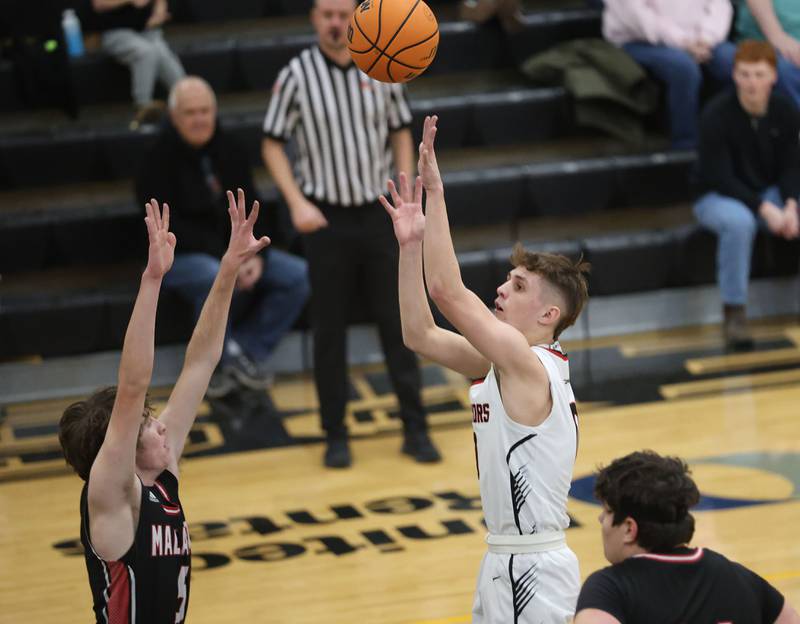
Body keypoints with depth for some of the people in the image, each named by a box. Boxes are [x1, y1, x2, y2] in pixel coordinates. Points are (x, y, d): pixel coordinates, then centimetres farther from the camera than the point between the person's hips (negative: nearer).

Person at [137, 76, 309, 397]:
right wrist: (224, 257, -24)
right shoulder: (159, 160, -13)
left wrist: (256, 256, -11)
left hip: (234, 252, 6)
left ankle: (247, 350, -2)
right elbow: (169, 226, -17)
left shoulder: (231, 151, 4)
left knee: (298, 274, -13)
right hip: (180, 258, -6)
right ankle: (215, 364, -16)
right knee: (216, 278, -39)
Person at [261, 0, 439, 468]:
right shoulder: (297, 75, -8)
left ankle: (416, 429, 13)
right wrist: (297, 202, -13)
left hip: (377, 214, 2)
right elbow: (273, 144, -3)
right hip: (327, 219, -2)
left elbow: (400, 131, 10)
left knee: (397, 322, 4)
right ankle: (336, 435, 14)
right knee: (329, 331, 4)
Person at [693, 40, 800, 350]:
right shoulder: (716, 115, -20)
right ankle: (734, 312, -28)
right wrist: (764, 209, -28)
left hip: (769, 194, 5)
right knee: (739, 221, -40)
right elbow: (720, 177, -20)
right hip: (718, 196, -5)